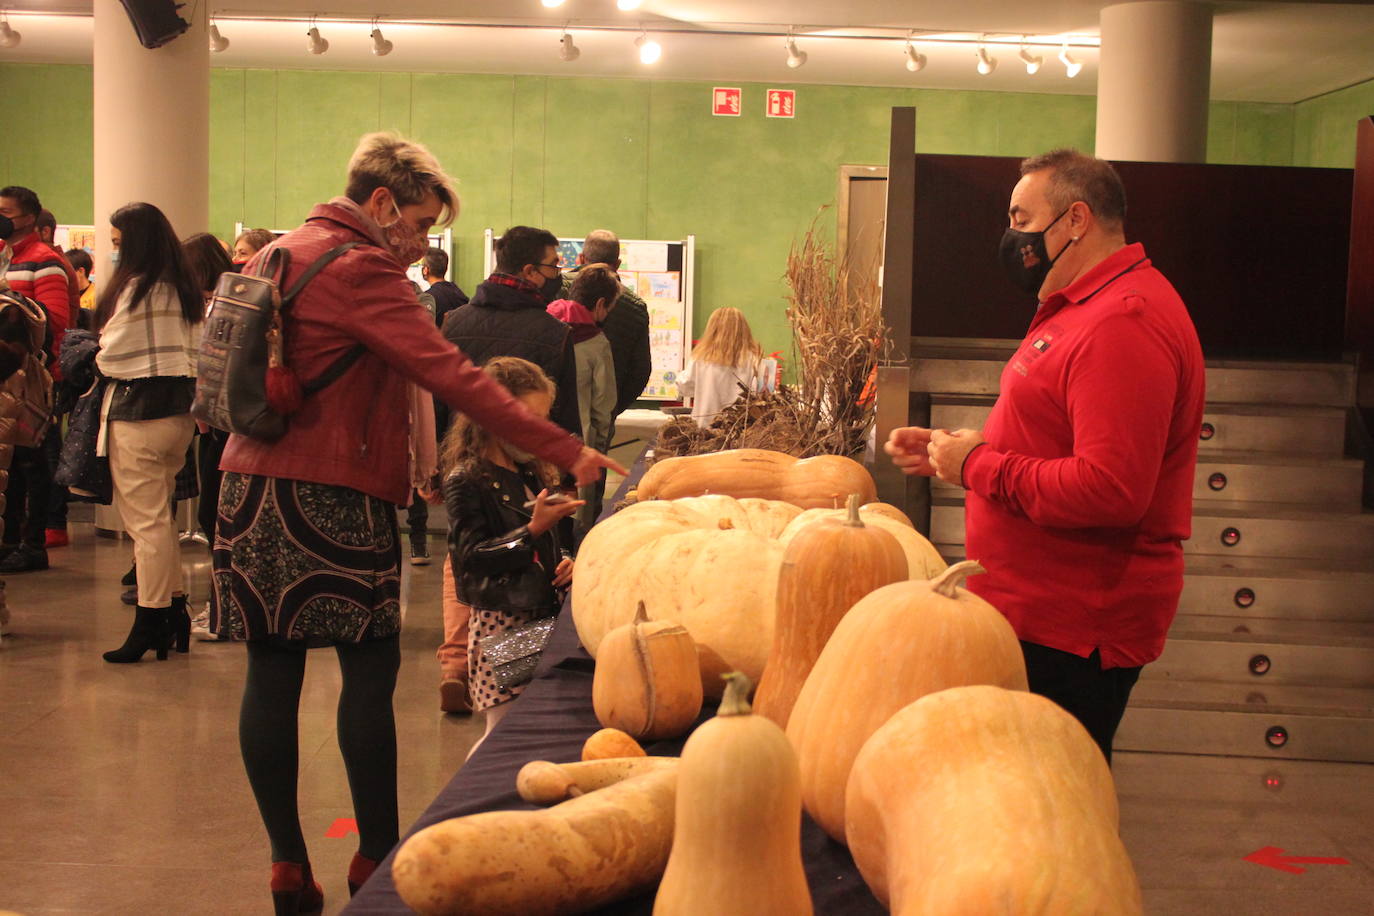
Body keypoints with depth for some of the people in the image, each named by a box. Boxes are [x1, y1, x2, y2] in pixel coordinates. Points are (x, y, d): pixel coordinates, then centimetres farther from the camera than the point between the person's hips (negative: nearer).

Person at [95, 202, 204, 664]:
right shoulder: (186, 289, 11)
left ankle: (150, 626, 1)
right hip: (180, 409, 8)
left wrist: (97, 354, 8)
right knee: (159, 517, 16)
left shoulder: (136, 287, -13)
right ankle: (175, 612, 19)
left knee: (145, 520, -3)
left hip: (138, 411, -8)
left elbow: (112, 357, -12)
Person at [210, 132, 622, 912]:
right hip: (329, 497, -9)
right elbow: (453, 375, -18)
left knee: (273, 673, 6)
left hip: (252, 488, 9)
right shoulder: (359, 268, -11)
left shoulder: (280, 253, 16)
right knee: (370, 671, 0)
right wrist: (567, 453, -18)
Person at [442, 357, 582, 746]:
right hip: (502, 623, -7)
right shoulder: (466, 481, -8)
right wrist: (533, 530, -24)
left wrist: (566, 563, 4)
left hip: (547, 617, 7)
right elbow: (473, 558, -16)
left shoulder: (536, 474, 15)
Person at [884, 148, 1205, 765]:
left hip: (1070, 635, -11)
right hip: (1040, 612, 11)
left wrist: (977, 466, -18)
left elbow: (1109, 489, -29)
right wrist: (950, 450, 12)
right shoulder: (1083, 308, 17)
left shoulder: (1123, 324, -20)